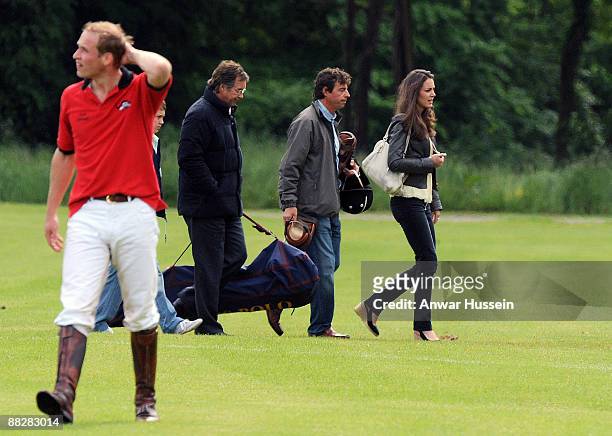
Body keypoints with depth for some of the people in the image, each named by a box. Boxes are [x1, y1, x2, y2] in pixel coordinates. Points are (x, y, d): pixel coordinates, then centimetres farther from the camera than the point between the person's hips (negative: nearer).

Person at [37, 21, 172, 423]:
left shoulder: (140, 91, -1)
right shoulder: (72, 97, 12)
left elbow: (162, 70, -26)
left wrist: (132, 52, -6)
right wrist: (51, 212, 26)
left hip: (135, 212, -3)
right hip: (87, 215, 3)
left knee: (141, 311, 5)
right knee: (76, 306, -13)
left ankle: (146, 397, 18)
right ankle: (64, 394, -26)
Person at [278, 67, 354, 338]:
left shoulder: (331, 122, 19)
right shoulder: (307, 122, -12)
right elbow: (290, 166, -16)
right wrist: (289, 203, -22)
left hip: (330, 209, 10)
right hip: (312, 209, -10)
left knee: (331, 265, 11)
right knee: (324, 268, -10)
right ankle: (321, 326, -4)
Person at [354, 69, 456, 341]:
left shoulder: (425, 123, 19)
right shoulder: (402, 123, -9)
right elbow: (395, 161, -19)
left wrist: (436, 203, 19)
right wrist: (429, 162, -14)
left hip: (423, 201, 9)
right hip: (408, 199, -9)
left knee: (426, 264, 5)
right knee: (428, 262, -11)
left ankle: (422, 328, 5)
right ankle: (372, 306, -8)